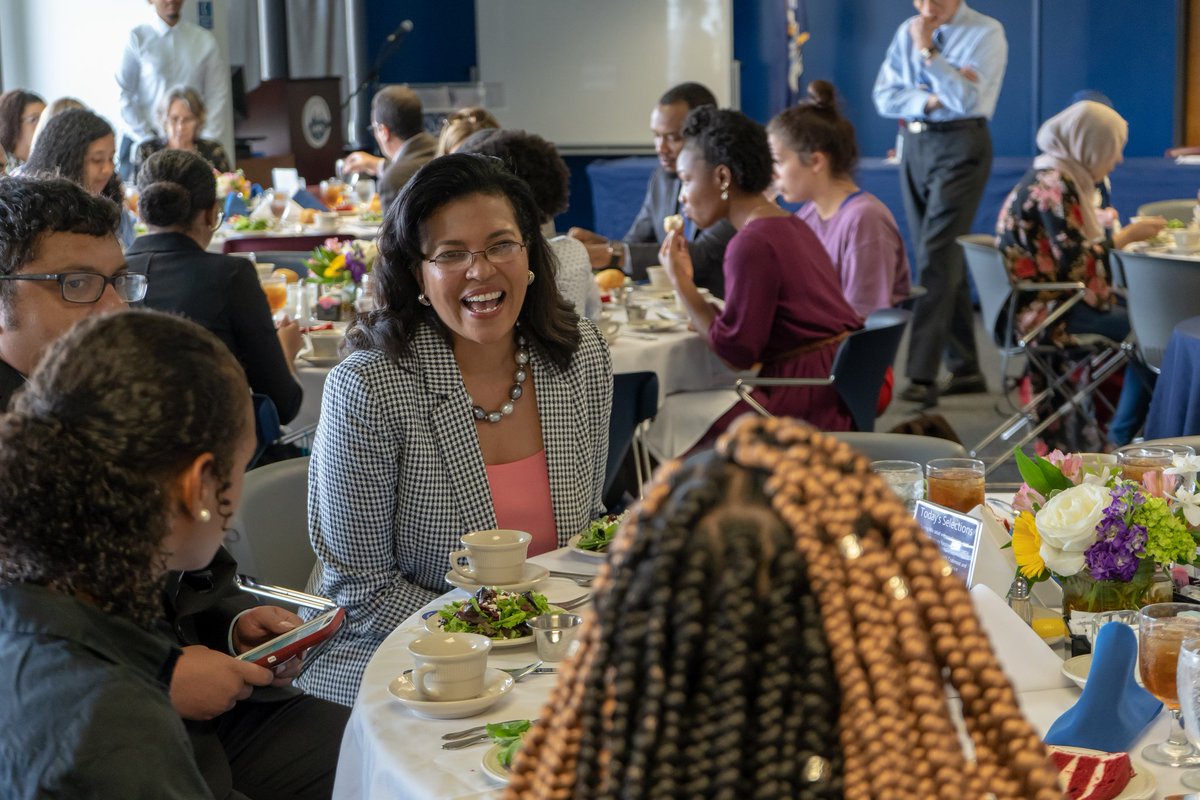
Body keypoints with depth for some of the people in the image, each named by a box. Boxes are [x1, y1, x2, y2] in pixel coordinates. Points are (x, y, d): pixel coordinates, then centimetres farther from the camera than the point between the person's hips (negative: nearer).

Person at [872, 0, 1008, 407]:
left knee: (936, 259, -15)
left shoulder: (986, 33, -6)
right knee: (945, 260, 10)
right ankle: (965, 369, 18)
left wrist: (927, 50, -17)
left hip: (959, 147, -6)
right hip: (914, 144, 6)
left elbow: (966, 99, -17)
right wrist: (929, 100, -13)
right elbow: (884, 97, 4)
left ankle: (922, 376, -18)